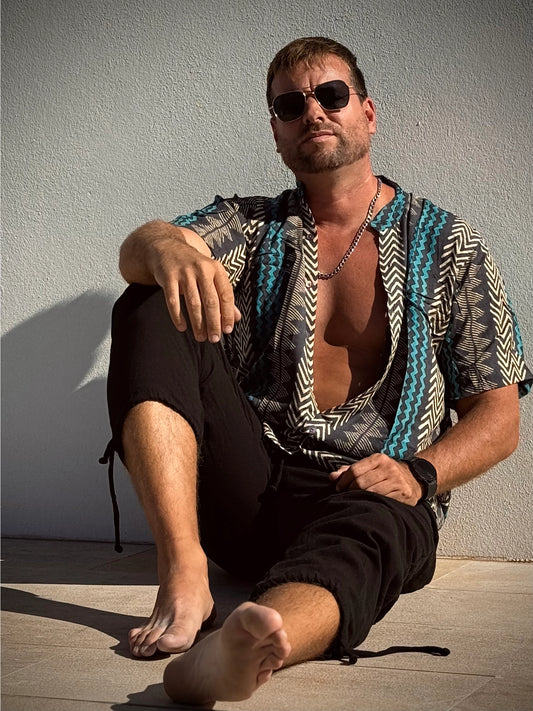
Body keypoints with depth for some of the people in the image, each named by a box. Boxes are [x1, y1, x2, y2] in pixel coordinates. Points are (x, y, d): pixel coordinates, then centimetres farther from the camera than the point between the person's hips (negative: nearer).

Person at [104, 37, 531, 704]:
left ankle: (233, 650, -71)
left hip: (369, 494, -2)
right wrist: (164, 246, -32)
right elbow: (134, 254, -5)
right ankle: (183, 575, -32)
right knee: (148, 311, -17)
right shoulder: (248, 226, 17)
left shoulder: (448, 247, 12)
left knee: (366, 535, -38)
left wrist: (418, 474, -13)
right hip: (245, 489, 3)